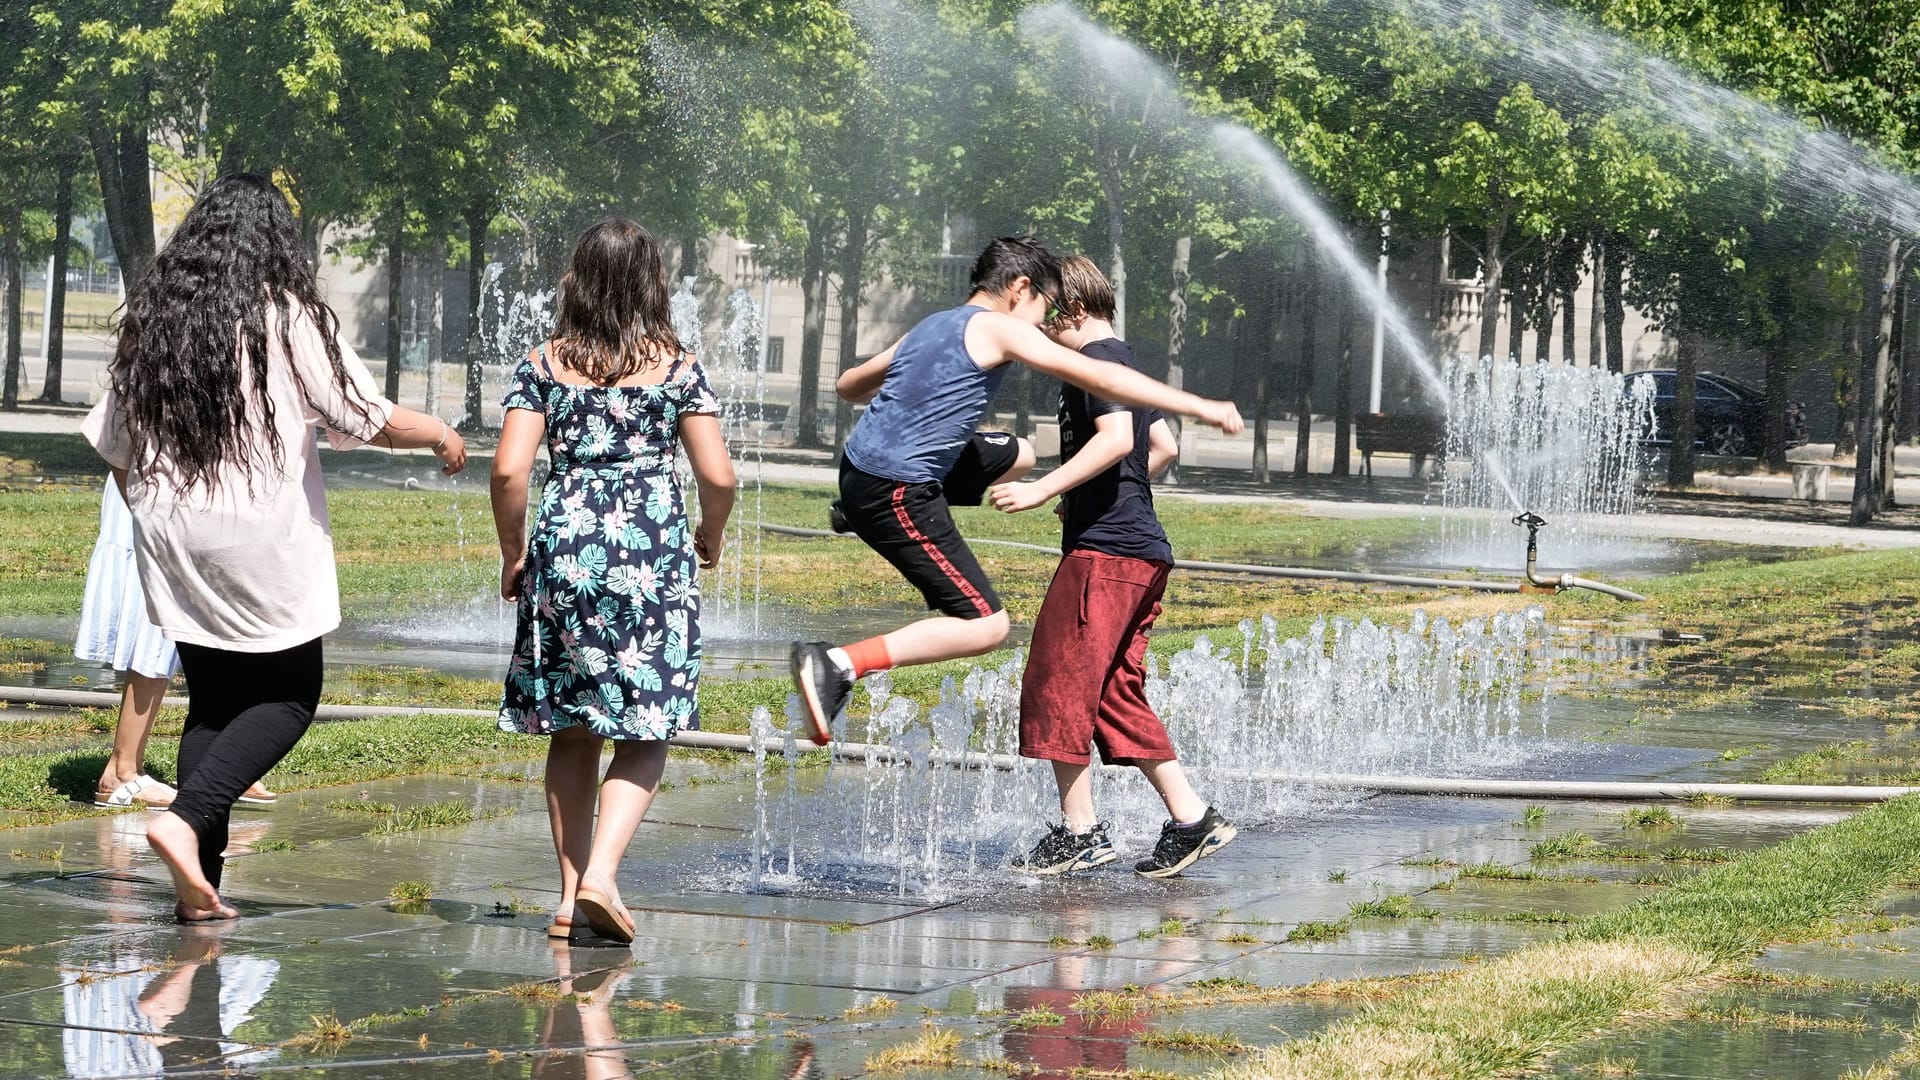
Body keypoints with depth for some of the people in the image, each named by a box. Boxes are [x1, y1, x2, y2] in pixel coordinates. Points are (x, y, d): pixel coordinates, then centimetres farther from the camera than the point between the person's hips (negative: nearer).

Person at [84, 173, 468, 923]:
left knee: (211, 700, 14)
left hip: (173, 546, 5)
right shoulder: (291, 319, -8)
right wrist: (440, 436, 11)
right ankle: (187, 819, -15)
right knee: (288, 698, 8)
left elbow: (115, 446, 11)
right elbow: (367, 419, -7)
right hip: (263, 544, -5)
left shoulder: (151, 318, 6)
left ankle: (198, 887, 7)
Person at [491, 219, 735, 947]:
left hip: (563, 553, 2)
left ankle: (571, 896, 12)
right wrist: (711, 534, 17)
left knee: (572, 736, 12)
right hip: (653, 554, -2)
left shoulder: (543, 367, 3)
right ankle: (599, 873, -14)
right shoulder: (676, 368, 1)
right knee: (644, 736, 4)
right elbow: (717, 475, -3)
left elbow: (508, 470, -5)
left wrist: (512, 552, 10)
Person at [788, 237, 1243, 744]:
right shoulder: (999, 329, -6)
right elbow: (1100, 377, -12)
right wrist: (1199, 407, -9)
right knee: (986, 625, -11)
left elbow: (848, 384, 27)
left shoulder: (932, 326, 17)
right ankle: (838, 663, -20)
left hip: (858, 468, 9)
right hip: (898, 494, -9)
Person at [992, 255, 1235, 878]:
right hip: (1143, 548, 10)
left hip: (1105, 551, -10)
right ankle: (1191, 818, 8)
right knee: (1115, 695, 11)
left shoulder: (1097, 358, -8)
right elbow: (1164, 448, 32)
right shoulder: (1123, 361, 23)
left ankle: (1079, 831, -8)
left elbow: (1116, 438, -23)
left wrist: (1044, 489, -26)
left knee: (1058, 682, -7)